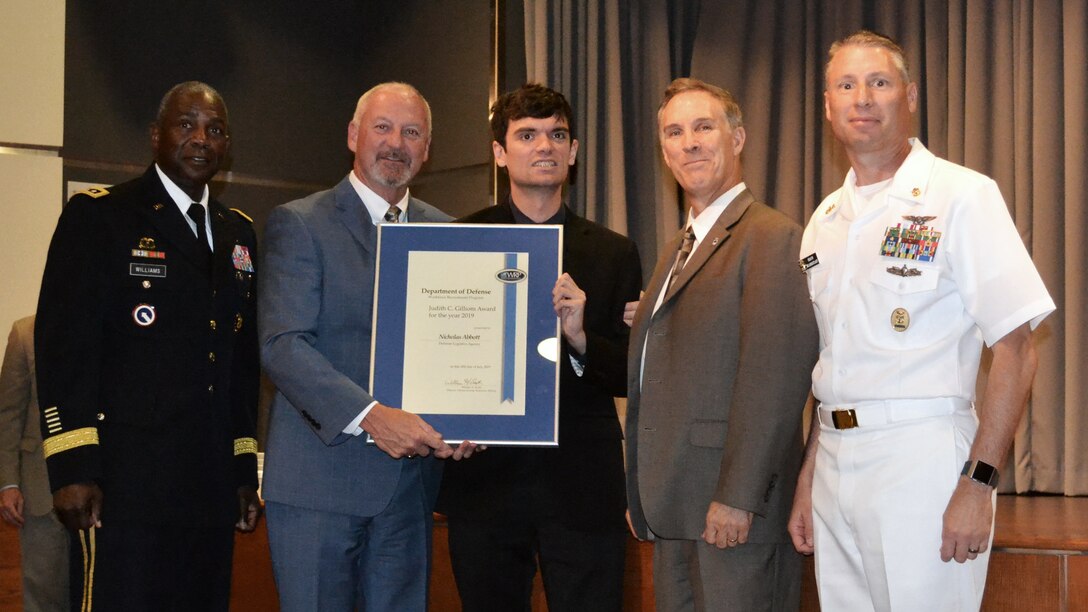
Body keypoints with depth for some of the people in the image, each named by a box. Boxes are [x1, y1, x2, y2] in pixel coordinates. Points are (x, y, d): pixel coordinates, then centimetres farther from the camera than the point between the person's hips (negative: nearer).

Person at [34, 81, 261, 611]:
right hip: (124, 482, -6)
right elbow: (63, 345, -8)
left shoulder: (239, 234, 18)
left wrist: (246, 468, 15)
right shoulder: (97, 216, 0)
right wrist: (72, 468, -15)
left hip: (213, 488, 6)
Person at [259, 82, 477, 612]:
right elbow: (282, 345, -13)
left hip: (410, 482, 5)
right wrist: (370, 416, -26)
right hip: (318, 478, -4)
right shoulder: (298, 224, -2)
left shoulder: (445, 232, 13)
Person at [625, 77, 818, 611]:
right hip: (673, 512, 9)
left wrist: (737, 497, -22)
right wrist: (642, 497, 16)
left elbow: (776, 379, -18)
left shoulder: (772, 237, -10)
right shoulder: (677, 250, 20)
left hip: (736, 512, -8)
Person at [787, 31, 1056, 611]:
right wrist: (807, 479, 13)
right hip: (834, 463, 6)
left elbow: (1016, 351, -10)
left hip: (920, 459, -6)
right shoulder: (825, 220, 13)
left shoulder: (962, 195, -7)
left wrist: (978, 485, -16)